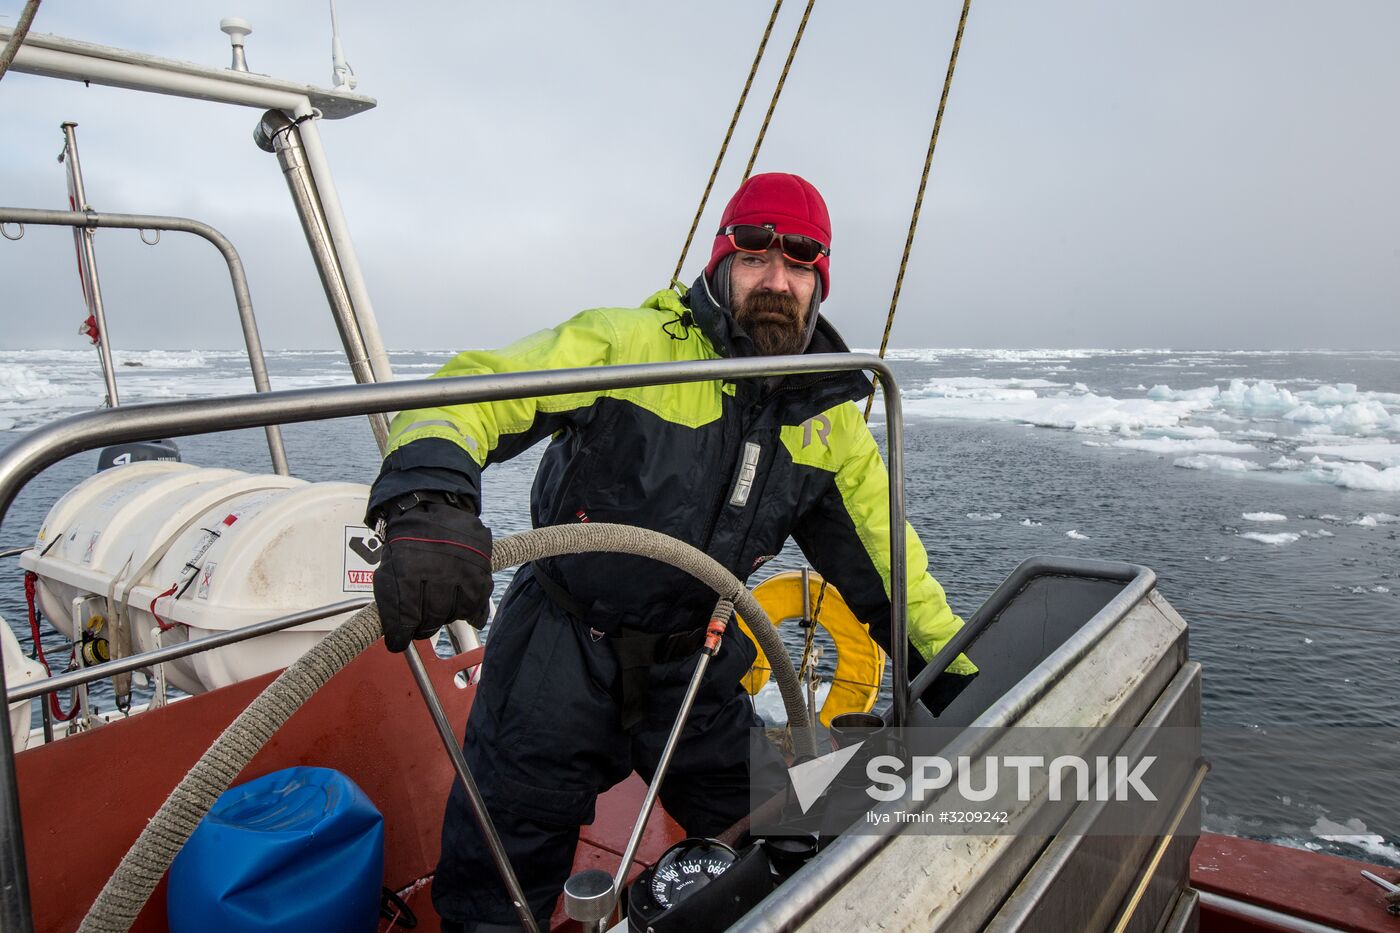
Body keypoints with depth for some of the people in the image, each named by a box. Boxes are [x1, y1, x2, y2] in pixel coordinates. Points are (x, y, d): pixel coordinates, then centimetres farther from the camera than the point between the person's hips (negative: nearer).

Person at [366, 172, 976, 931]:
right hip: (559, 655, -4)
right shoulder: (631, 344, -18)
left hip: (695, 667, 5)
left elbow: (877, 540, 10)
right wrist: (429, 506, -45)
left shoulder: (829, 412, 0)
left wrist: (953, 660, 12)